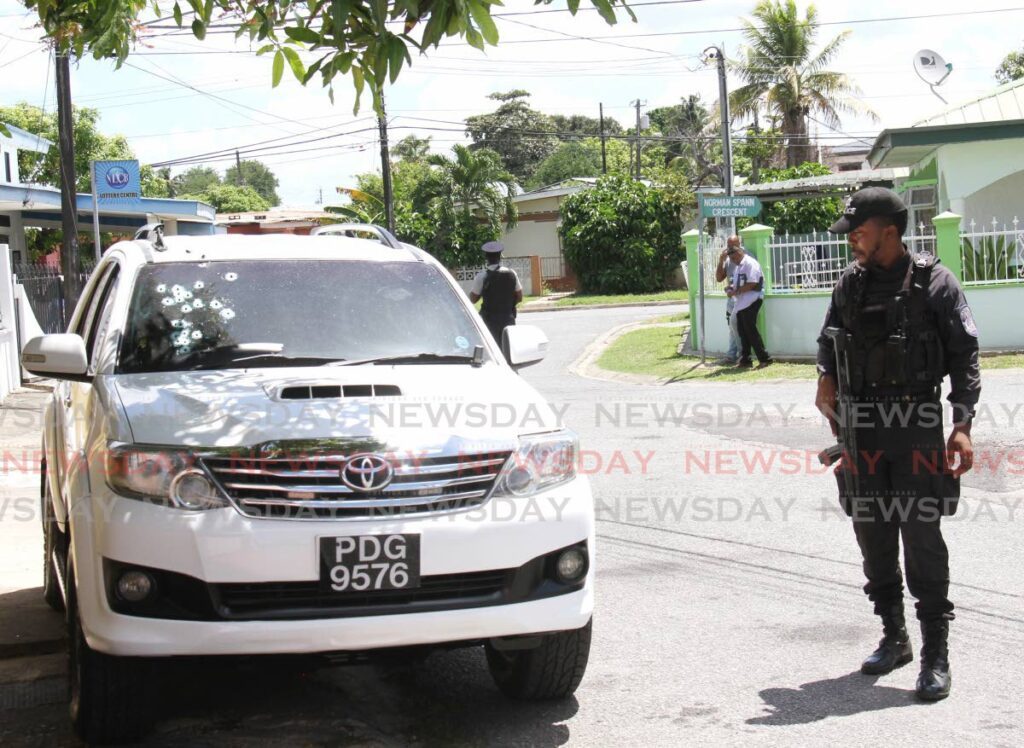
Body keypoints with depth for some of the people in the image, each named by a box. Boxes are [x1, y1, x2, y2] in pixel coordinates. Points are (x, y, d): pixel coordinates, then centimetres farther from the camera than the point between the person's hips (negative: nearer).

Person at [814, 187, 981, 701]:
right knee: (872, 533, 10)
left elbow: (964, 355, -5)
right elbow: (829, 340, 22)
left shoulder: (933, 282, -5)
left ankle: (936, 656, 0)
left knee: (921, 533, -7)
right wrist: (825, 377, 0)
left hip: (916, 425, -5)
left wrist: (962, 425, -12)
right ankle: (894, 638, 26)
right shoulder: (850, 283, 9)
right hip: (860, 427, 5)